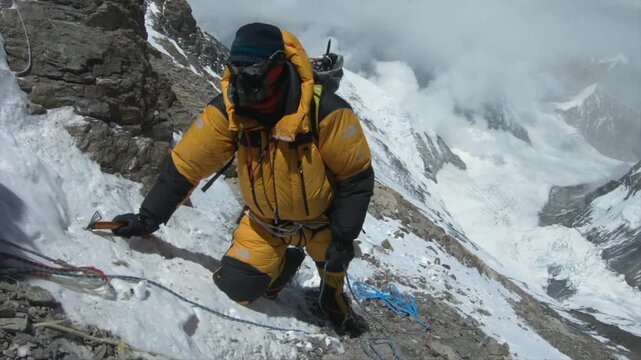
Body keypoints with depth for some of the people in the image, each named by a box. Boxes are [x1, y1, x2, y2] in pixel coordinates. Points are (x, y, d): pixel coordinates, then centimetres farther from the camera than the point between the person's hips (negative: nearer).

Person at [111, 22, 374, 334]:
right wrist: (149, 217, -11)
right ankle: (285, 261, 27)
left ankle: (333, 293, 51)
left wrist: (343, 238, -20)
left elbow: (357, 177, -20)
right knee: (237, 287, -4)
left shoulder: (324, 111, -30)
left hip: (321, 214, -2)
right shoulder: (227, 110, -21)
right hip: (265, 219, 2)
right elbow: (186, 163, -12)